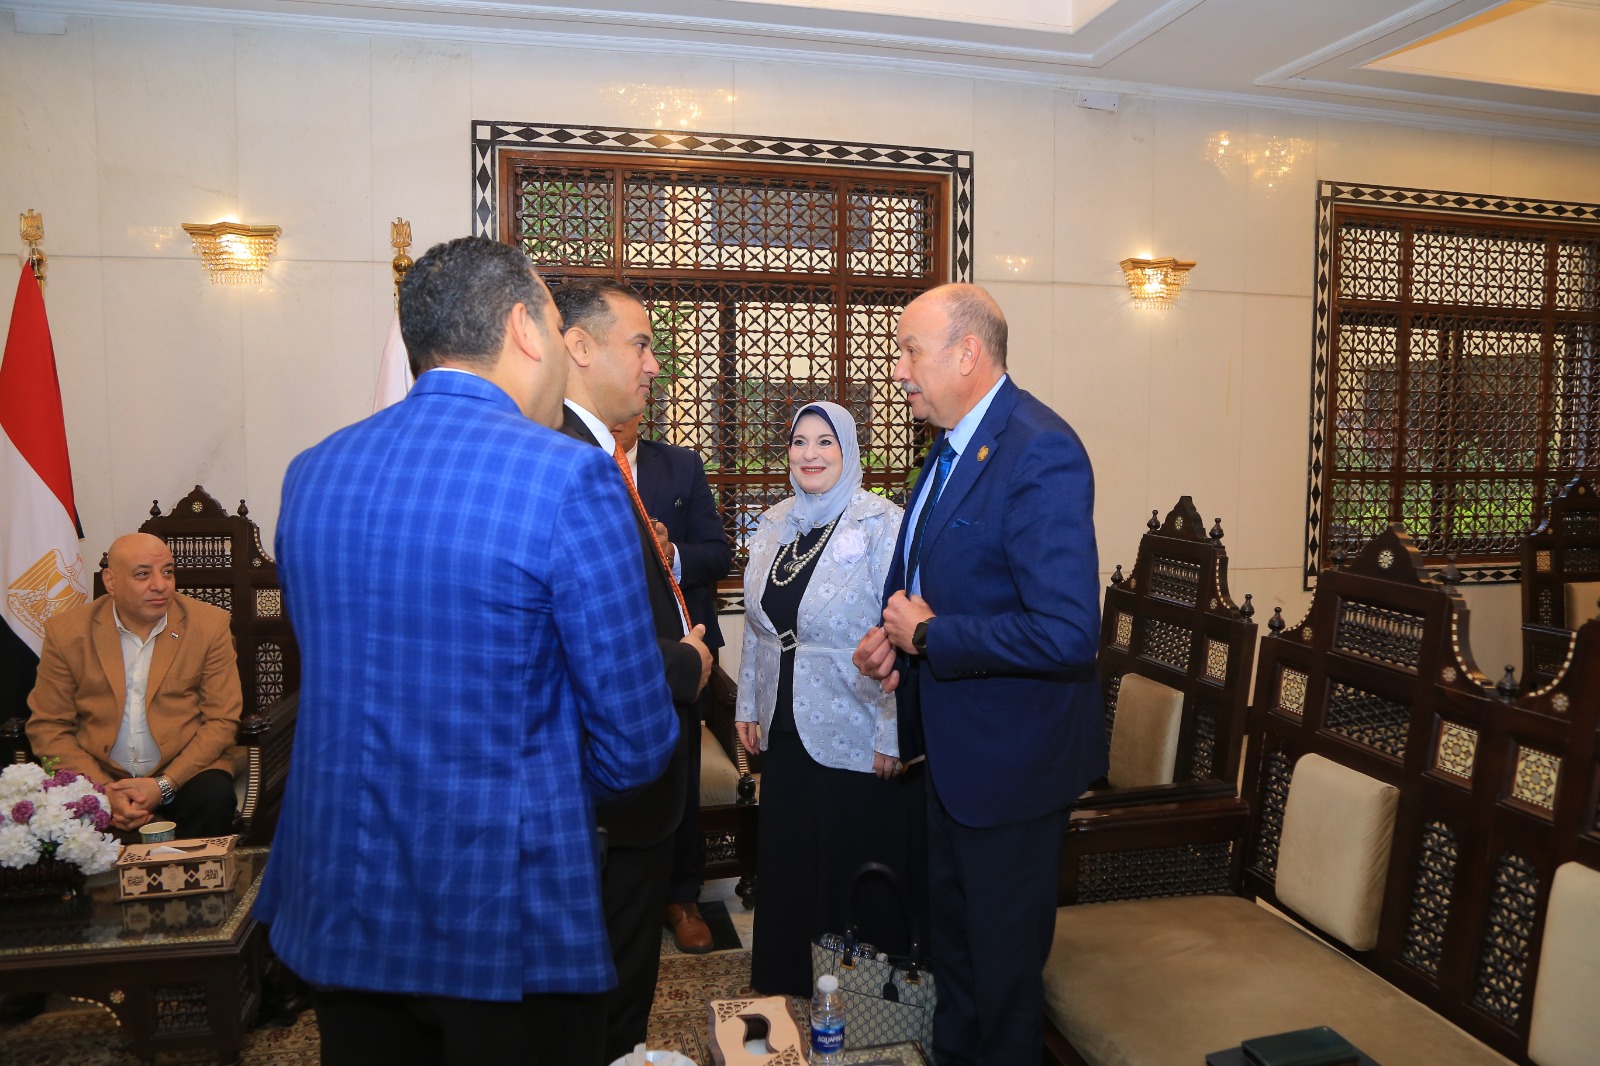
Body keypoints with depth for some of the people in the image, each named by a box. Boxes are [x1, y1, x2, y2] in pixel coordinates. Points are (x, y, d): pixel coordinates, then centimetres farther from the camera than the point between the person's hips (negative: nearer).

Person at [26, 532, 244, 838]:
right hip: (96, 773, 1)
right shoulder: (66, 631, 1)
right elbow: (47, 727, 2)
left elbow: (222, 720, -3)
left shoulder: (209, 625, -2)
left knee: (214, 799, -31)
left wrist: (164, 785, -16)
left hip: (186, 768, -1)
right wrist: (104, 789, -13)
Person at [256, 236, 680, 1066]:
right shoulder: (569, 480, -18)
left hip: (337, 907, 6)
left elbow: (332, 685, 11)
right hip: (509, 927, -5)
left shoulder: (311, 474, 0)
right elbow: (635, 747, -15)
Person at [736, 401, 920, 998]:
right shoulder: (773, 526, 7)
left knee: (863, 867, 8)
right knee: (789, 859, 15)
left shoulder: (881, 525, -13)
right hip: (786, 729, 6)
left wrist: (893, 736, -18)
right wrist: (748, 706, 11)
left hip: (857, 736, -5)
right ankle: (790, 977, 35)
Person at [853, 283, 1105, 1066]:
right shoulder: (951, 445, 5)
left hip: (1009, 755, -9)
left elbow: (1068, 633, -33)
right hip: (954, 743, 9)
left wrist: (930, 637, -22)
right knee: (952, 921, 27)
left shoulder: (1040, 456, -26)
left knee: (1004, 945, 12)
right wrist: (895, 636, -2)